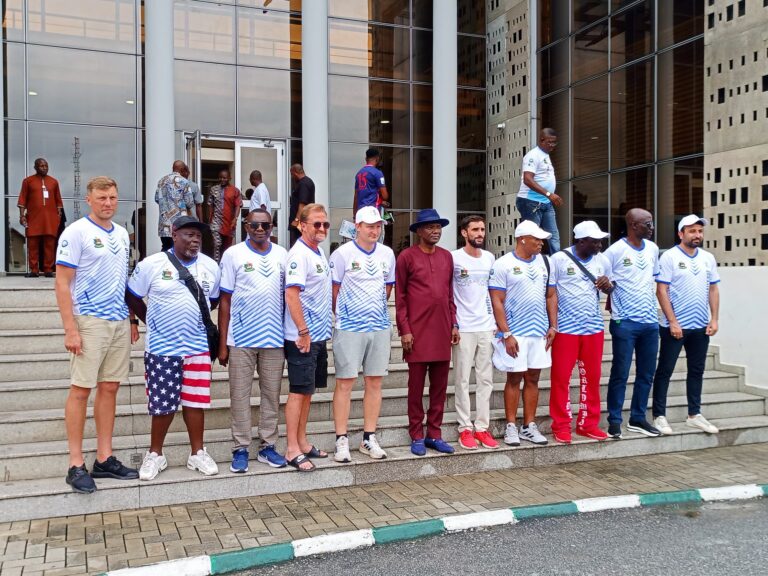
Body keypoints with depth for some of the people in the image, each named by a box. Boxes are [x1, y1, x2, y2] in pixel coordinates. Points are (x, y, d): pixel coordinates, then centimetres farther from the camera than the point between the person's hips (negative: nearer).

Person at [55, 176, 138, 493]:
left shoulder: (121, 234, 13)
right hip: (89, 321, -6)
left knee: (109, 388, 9)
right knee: (81, 389, -3)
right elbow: (62, 283, -10)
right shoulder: (76, 232, -7)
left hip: (119, 322, 7)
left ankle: (105, 459, 17)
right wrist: (70, 329, -17)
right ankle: (76, 465, 5)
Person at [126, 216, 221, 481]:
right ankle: (155, 454, 21)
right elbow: (132, 296, 2)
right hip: (162, 348, -3)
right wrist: (152, 322, 4)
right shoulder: (151, 264, -7)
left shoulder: (211, 267, 4)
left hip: (197, 347, 3)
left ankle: (197, 453, 19)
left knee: (196, 401, 7)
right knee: (163, 404, 5)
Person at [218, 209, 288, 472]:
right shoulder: (233, 254, 0)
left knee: (272, 394, 8)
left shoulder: (282, 255, 8)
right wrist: (222, 342, -3)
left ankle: (268, 446, 19)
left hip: (275, 339, 3)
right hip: (241, 339, -2)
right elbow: (225, 300, 0)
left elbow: (287, 295, 11)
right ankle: (241, 448, 13)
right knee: (240, 395, 3)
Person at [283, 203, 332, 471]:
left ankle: (302, 443, 24)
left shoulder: (319, 253, 13)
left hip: (319, 334, 9)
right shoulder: (299, 254, -14)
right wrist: (303, 332, -22)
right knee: (298, 391, -2)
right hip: (303, 337, -9)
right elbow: (291, 294, -21)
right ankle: (292, 450, 6)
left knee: (308, 390, 14)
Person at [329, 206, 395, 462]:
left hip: (380, 327, 5)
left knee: (374, 382, 8)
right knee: (345, 383, -1)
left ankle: (369, 438, 18)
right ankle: (342, 440, 7)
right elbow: (334, 290, -1)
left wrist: (376, 311, 13)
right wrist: (343, 315, 5)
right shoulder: (342, 253, -6)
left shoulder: (387, 254, 8)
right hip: (349, 328, -4)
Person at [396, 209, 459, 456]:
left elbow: (450, 293, 16)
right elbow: (400, 297, -3)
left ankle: (434, 434, 20)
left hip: (443, 332, 5)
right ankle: (417, 437, 14)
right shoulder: (407, 256, -2)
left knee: (440, 386, 9)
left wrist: (454, 324, 10)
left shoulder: (447, 256, 12)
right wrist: (404, 330, -8)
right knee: (416, 386, 4)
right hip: (417, 333, -4)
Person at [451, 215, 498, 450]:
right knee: (462, 380, 1)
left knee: (485, 379, 7)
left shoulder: (490, 258, 10)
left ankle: (482, 427, 14)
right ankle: (465, 428, 9)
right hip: (464, 328, -5)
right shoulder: (454, 258, -5)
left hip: (487, 327, 5)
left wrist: (496, 320, 12)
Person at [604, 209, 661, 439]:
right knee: (620, 374, 0)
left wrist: (650, 303, 15)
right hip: (625, 322, -6)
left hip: (650, 321, 6)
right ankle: (614, 421, 10)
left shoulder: (652, 249, 10)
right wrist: (614, 301, -7)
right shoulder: (615, 251, -9)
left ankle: (638, 418, 23)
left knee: (646, 373, 11)